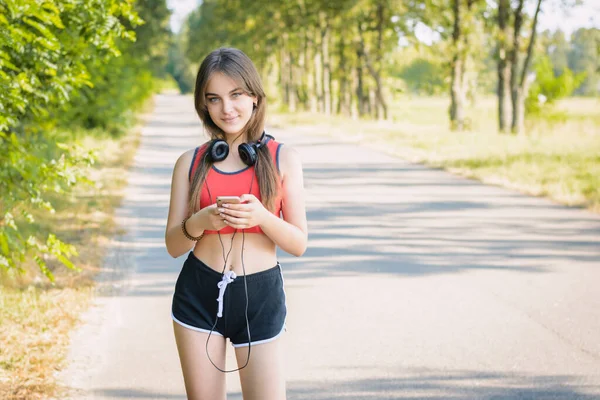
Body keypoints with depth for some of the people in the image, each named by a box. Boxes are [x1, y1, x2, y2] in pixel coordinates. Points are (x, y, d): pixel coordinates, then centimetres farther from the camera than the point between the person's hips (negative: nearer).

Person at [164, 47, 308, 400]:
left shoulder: (284, 158, 0)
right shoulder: (191, 162, 3)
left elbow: (299, 244, -1)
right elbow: (174, 245, 3)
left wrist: (261, 217, -20)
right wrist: (199, 222, -18)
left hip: (260, 295, -1)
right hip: (198, 294, 2)